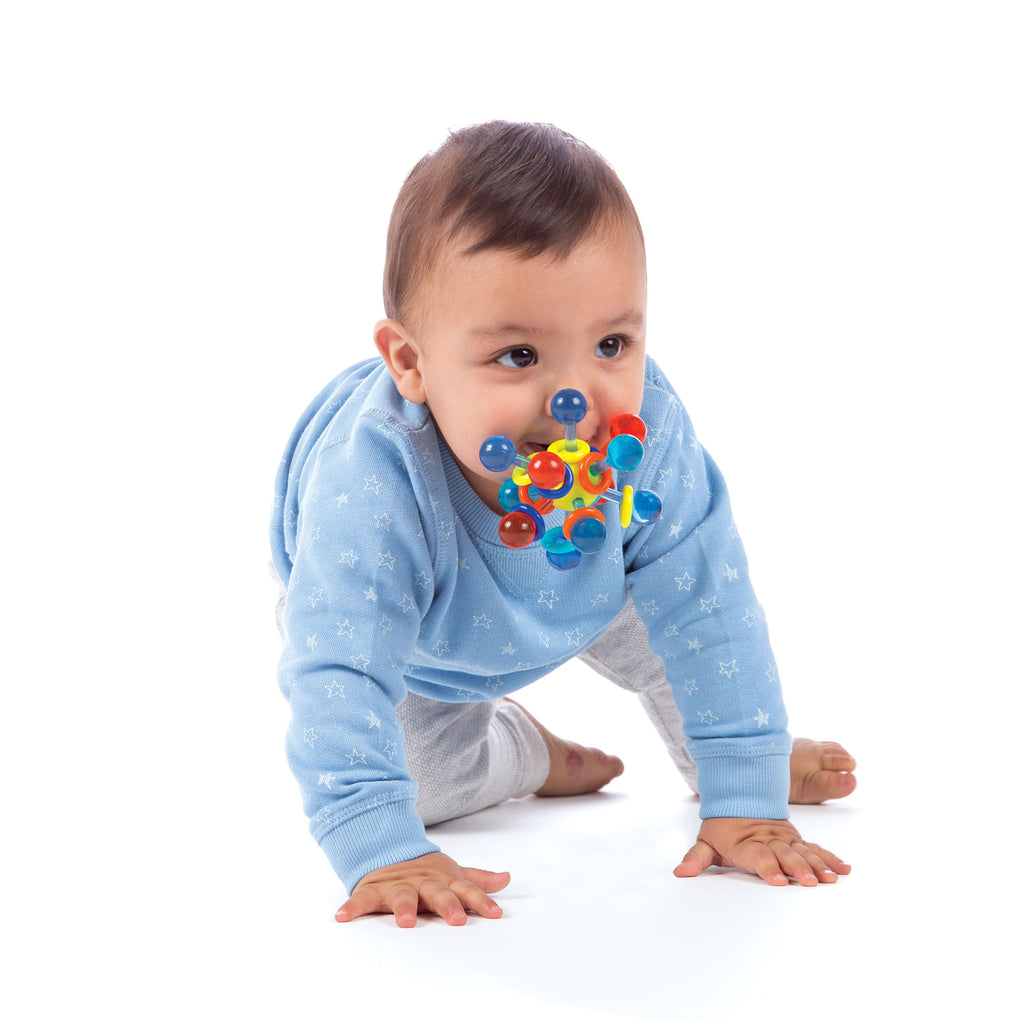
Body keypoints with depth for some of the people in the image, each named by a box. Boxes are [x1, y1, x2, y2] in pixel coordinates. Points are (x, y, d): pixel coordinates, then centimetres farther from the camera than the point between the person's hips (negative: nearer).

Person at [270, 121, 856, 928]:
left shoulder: (650, 433, -39)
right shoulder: (370, 484, -50)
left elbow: (707, 619, -32)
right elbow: (340, 673, -49)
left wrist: (745, 800, -32)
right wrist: (382, 852, -58)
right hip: (410, 633, -2)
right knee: (424, 780, -8)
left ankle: (738, 756, 32)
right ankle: (523, 754, 25)